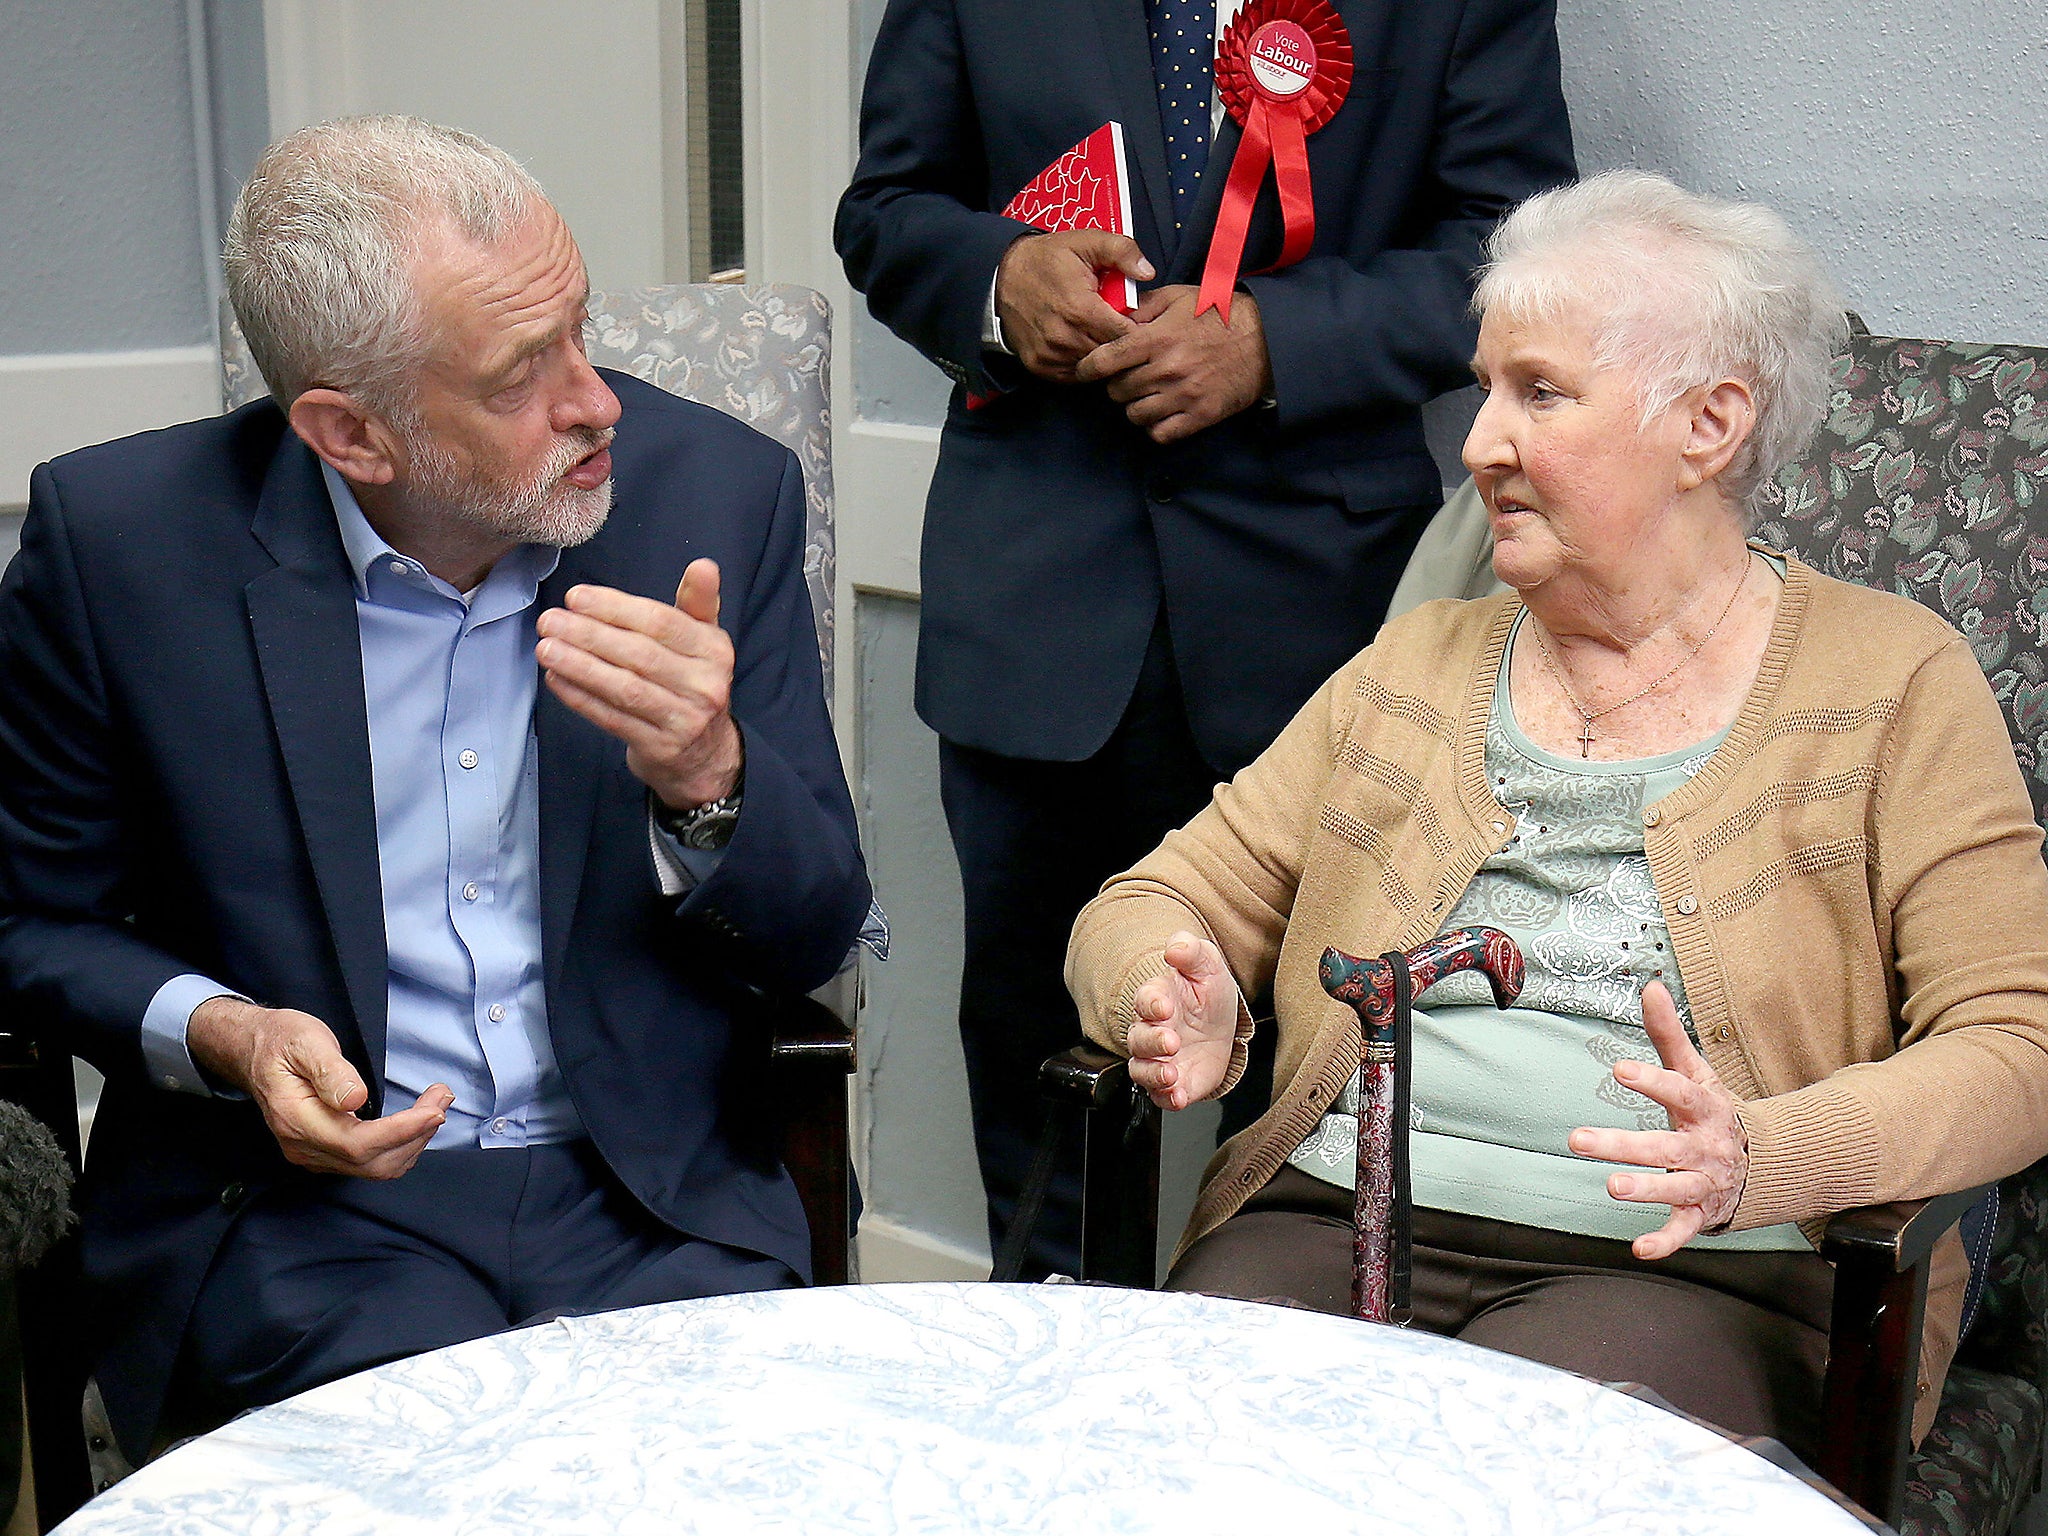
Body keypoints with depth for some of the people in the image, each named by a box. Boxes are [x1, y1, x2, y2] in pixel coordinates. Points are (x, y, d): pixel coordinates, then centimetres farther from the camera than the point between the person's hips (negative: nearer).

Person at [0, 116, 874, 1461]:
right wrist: (217, 1034, -14)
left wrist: (706, 780, -22)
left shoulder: (720, 487, -5)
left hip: (655, 1203, 2)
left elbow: (813, 941, 0)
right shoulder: (118, 541, -8)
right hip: (301, 1204, -1)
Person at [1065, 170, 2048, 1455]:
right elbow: (1154, 910, 17)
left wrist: (1759, 1158, -20)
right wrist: (1186, 1011, -8)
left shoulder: (1895, 683, 7)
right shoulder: (1418, 665, 17)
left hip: (1674, 1269, -3)